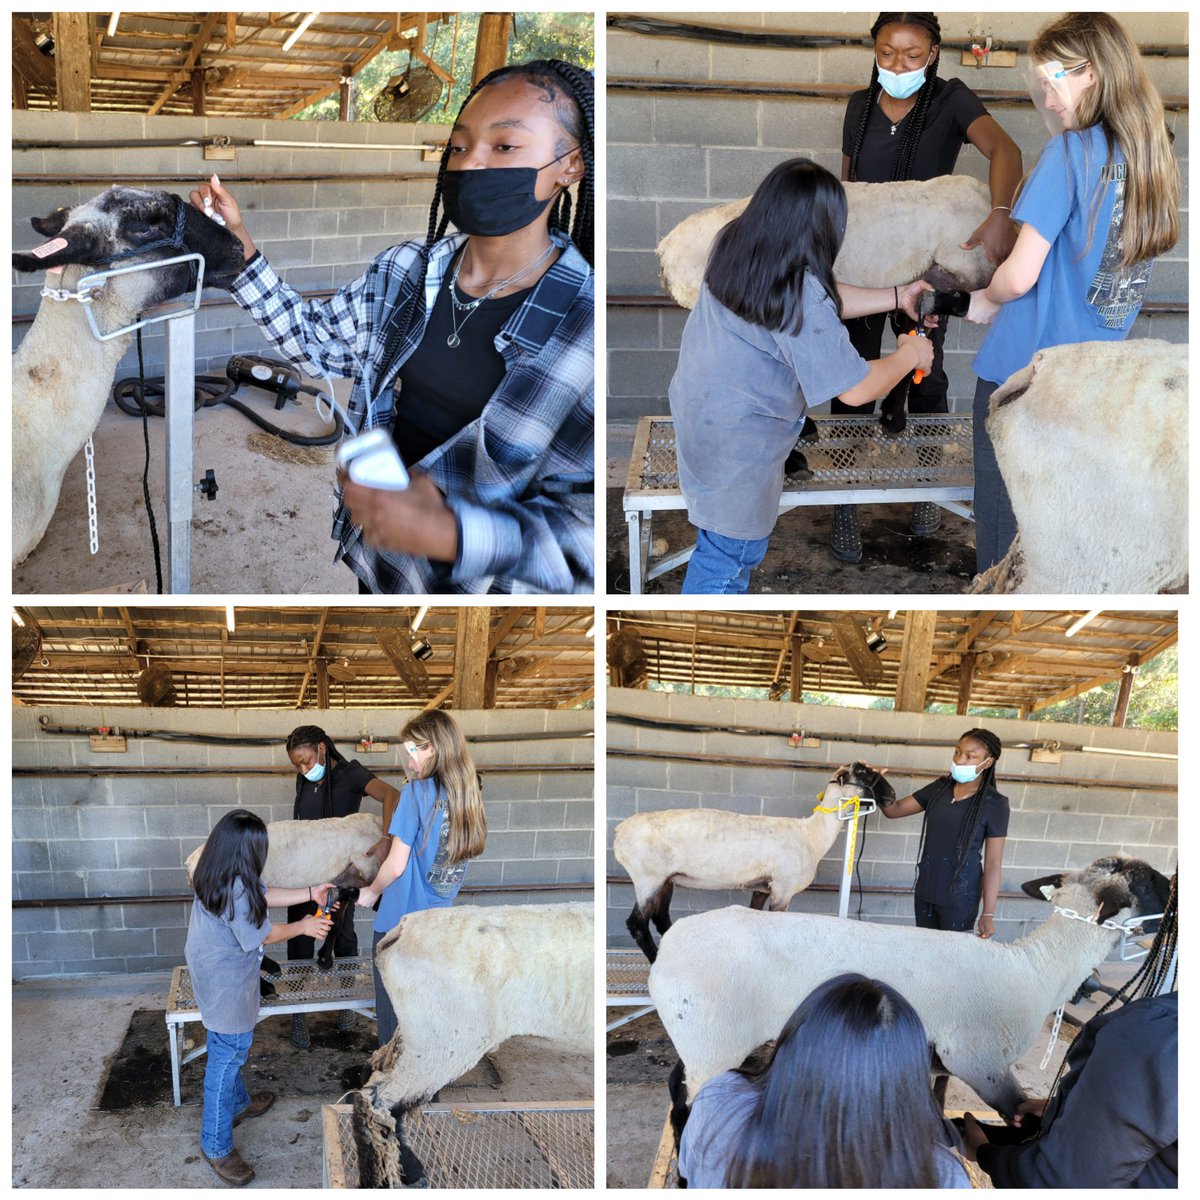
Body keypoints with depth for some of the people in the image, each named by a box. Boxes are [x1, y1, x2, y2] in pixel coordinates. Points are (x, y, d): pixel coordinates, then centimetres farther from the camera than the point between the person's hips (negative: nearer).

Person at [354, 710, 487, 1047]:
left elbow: (396, 865, -14)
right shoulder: (467, 795, 0)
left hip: (400, 922, -6)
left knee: (393, 1017, 8)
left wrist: (372, 892, 5)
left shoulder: (417, 792, -16)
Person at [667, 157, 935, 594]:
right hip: (737, 443, -8)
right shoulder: (799, 296, -30)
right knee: (729, 553, 11)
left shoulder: (734, 246, -5)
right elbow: (856, 389, -25)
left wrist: (896, 296, 10)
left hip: (695, 405, 8)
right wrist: (909, 355, -8)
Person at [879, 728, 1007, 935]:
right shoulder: (940, 787, 2)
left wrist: (988, 914, -15)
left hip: (959, 897, -5)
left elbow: (992, 864, -12)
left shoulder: (995, 805, -12)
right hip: (925, 890, 5)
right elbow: (894, 809, 2)